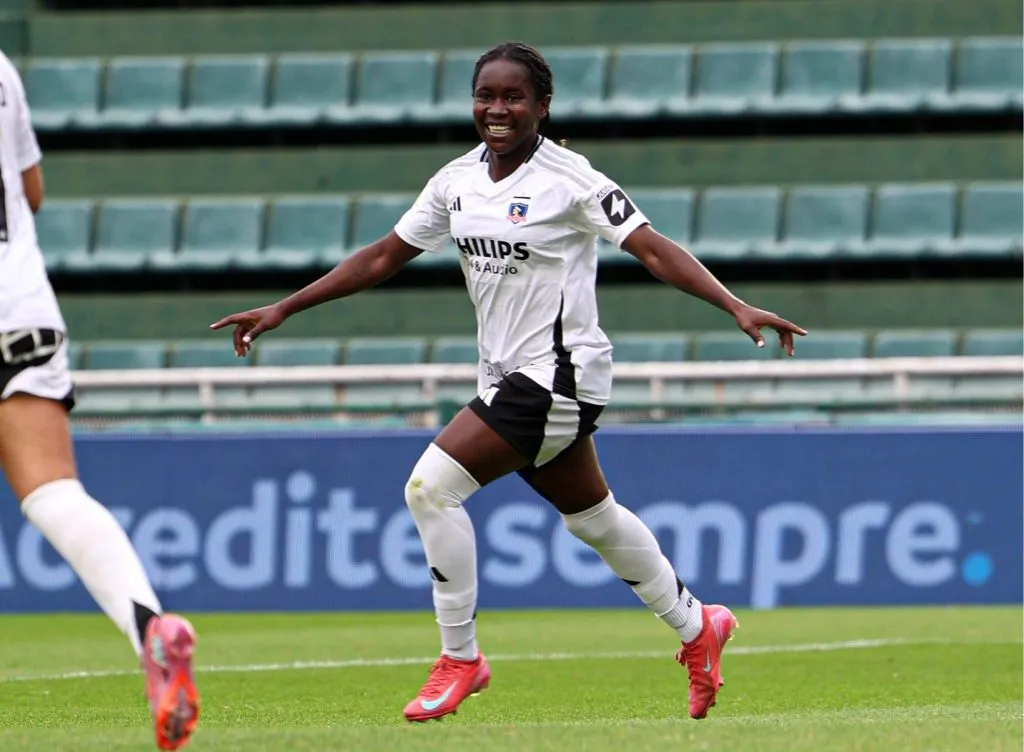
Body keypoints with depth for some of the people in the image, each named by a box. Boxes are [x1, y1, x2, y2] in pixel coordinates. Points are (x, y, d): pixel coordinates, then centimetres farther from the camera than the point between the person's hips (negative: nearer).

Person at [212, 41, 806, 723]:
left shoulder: (570, 179, -13)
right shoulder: (457, 181, 6)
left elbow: (654, 249, -17)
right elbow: (383, 257, 14)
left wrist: (736, 307, -29)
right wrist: (283, 309, 12)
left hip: (559, 374, -7)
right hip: (509, 378, 7)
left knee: (433, 485, -16)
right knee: (594, 518, 19)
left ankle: (460, 658, -4)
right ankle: (697, 627, 38)